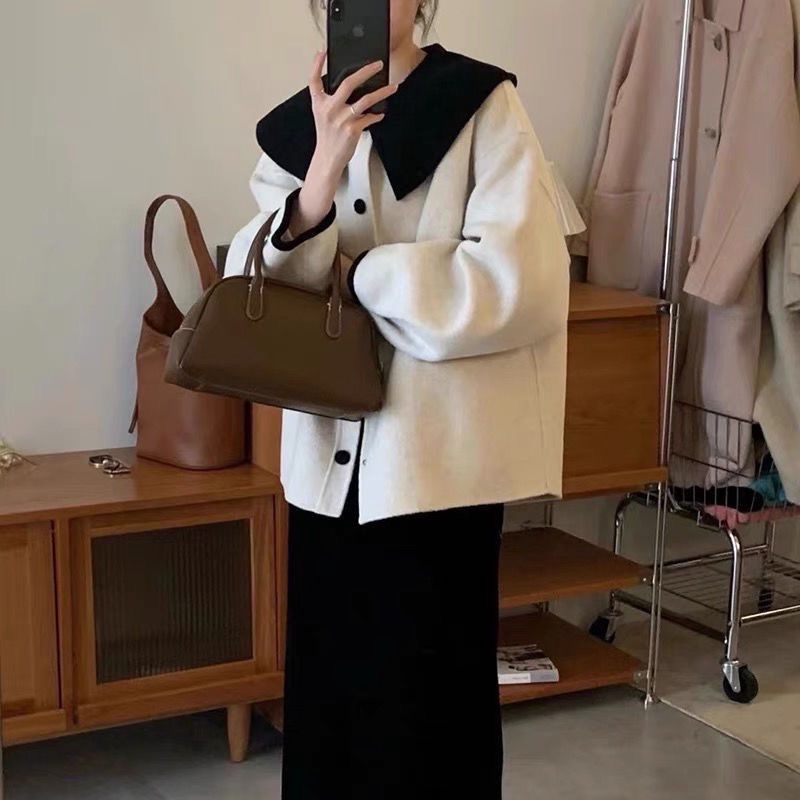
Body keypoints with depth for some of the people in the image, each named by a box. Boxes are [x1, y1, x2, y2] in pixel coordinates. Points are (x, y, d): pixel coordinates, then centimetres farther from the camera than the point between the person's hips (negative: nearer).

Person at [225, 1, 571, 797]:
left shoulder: (483, 107, -5)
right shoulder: (292, 128, 8)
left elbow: (518, 282, -16)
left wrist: (357, 274, -8)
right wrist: (319, 180, -19)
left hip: (440, 460, -4)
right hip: (329, 461, 4)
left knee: (426, 701, 5)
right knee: (324, 691, 11)